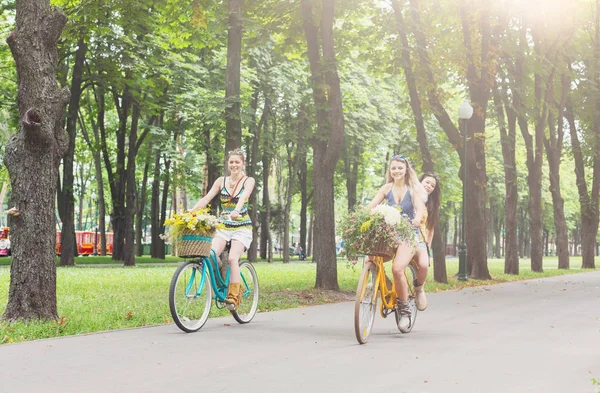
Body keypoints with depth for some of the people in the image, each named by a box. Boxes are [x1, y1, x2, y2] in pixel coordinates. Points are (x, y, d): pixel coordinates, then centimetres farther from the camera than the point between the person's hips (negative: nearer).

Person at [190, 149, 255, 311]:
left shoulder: (248, 181, -2)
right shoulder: (221, 181, 6)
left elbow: (243, 197, -22)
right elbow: (206, 198, -4)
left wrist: (236, 210, -43)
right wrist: (191, 211, -20)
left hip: (242, 226, -3)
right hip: (223, 226, 3)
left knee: (232, 258, -25)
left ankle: (233, 297, -18)